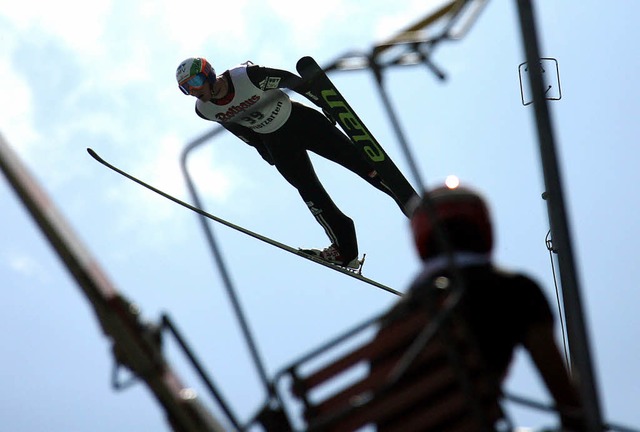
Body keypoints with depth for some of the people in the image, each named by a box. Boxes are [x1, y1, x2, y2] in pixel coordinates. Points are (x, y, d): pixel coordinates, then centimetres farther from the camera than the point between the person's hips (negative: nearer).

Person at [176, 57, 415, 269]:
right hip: (277, 143, 4)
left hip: (302, 121, -3)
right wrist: (264, 151, 14)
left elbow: (292, 81, -16)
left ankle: (412, 203, 7)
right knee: (310, 193, -2)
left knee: (357, 159, -5)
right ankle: (345, 250, 9)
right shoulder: (204, 110, -13)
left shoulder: (247, 75, -28)